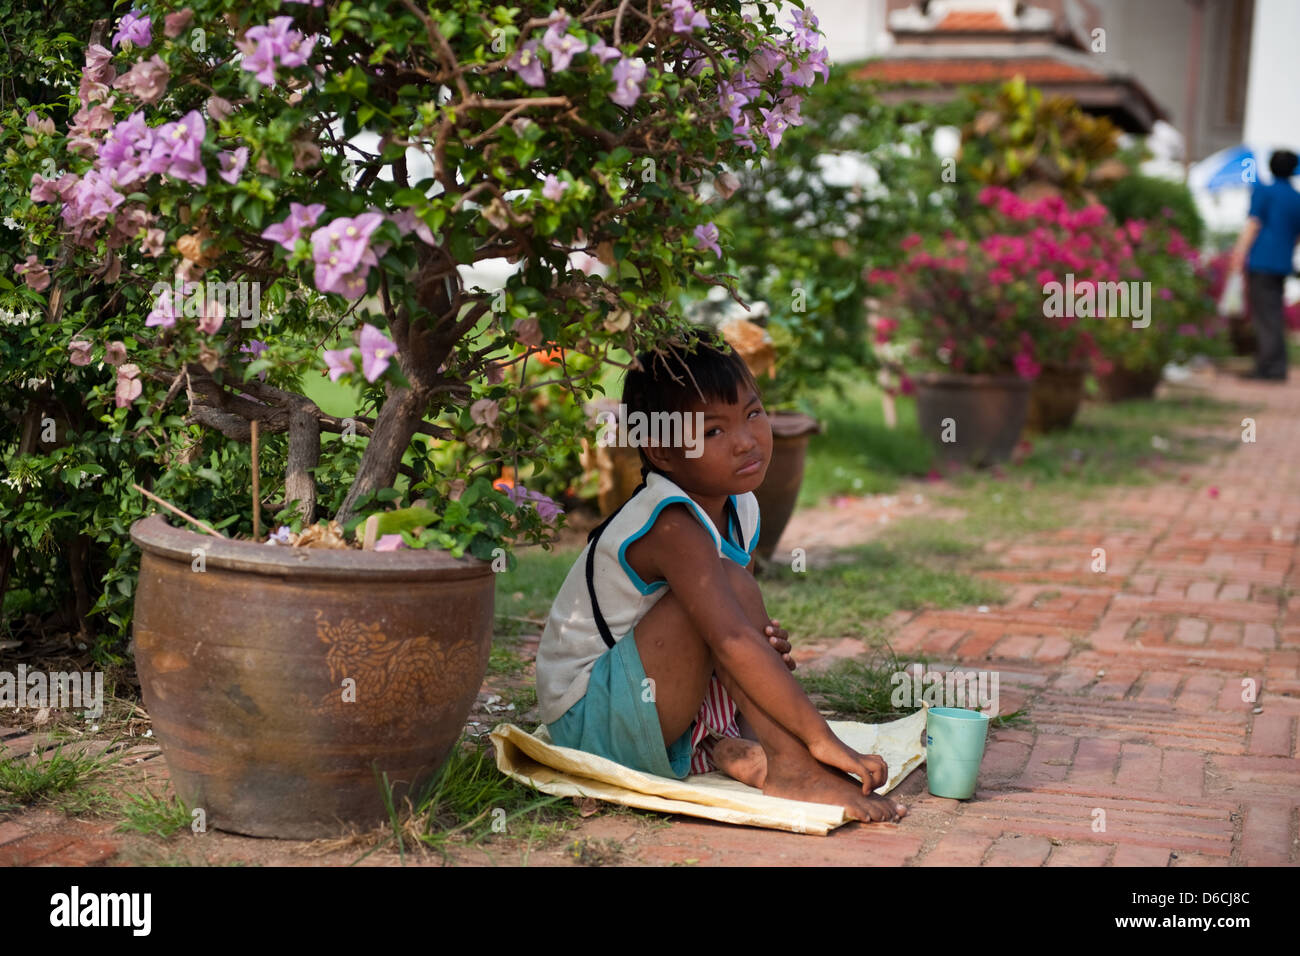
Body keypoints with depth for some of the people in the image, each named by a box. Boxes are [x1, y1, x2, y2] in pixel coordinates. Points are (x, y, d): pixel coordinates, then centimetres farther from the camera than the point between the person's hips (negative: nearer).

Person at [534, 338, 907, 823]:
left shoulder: (738, 509, 4)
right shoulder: (673, 527, -24)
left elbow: (744, 631, 14)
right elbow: (732, 641, -35)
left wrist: (768, 647, -10)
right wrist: (821, 739, -36)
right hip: (590, 723, -10)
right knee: (728, 582, -26)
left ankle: (734, 747, -15)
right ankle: (789, 766, -28)